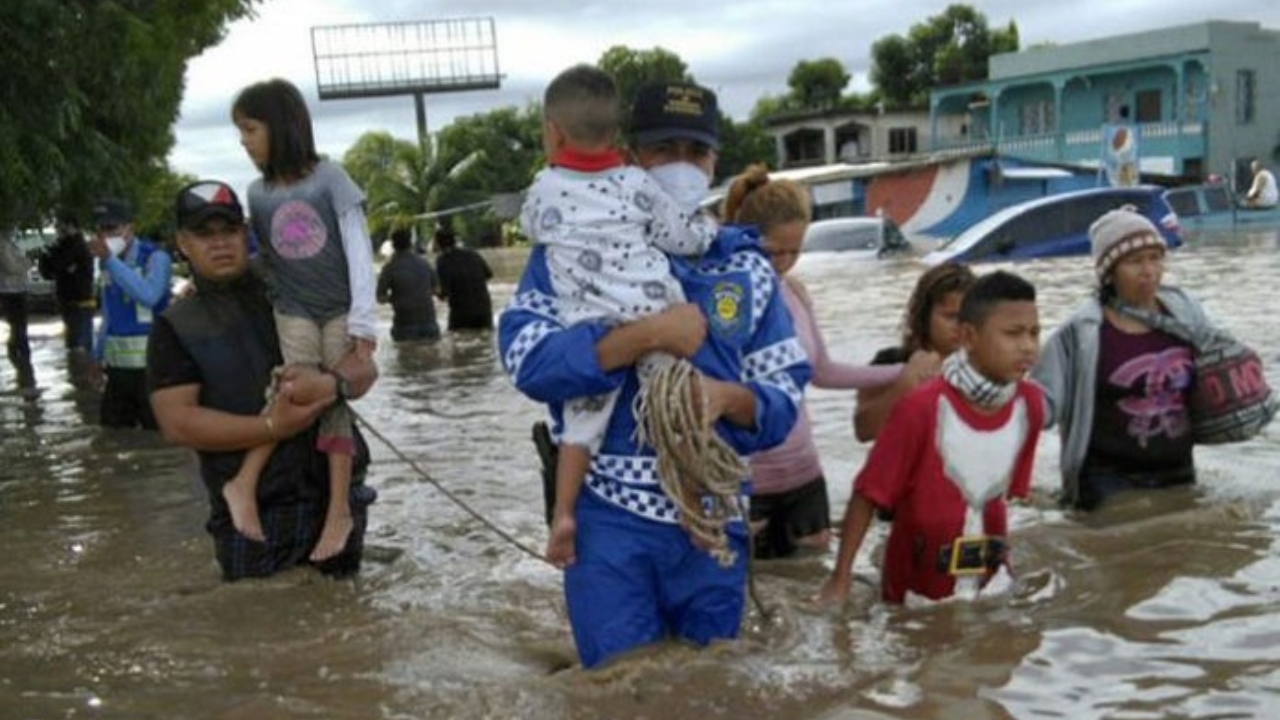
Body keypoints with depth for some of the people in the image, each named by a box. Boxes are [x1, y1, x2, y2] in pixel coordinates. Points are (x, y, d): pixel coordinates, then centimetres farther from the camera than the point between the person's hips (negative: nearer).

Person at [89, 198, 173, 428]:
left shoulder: (155, 257, -11)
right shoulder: (108, 263, 11)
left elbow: (148, 295, -31)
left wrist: (109, 260, -30)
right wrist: (98, 355, 24)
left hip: (151, 367, -7)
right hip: (116, 367, 7)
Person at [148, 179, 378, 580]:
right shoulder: (175, 328, 2)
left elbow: (364, 367, 3)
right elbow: (177, 423, -9)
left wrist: (330, 383, -20)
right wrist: (271, 427, -19)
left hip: (338, 495, 2)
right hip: (254, 515, -2)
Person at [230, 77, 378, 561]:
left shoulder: (329, 177, -8)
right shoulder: (257, 194, 3)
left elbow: (358, 248, -10)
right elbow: (257, 258, 9)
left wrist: (363, 319, -15)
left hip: (340, 310, -1)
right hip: (293, 312, 2)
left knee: (334, 397, -3)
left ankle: (339, 509, 1)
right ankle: (245, 483, -11)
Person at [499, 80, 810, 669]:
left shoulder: (745, 265, 8)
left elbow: (786, 392, 5)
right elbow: (526, 357, -15)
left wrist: (728, 397, -17)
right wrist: (648, 334, -23)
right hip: (610, 517, -3)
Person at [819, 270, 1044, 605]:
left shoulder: (1030, 403, -7)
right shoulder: (923, 408, -22)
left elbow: (1011, 492, 7)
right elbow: (868, 494, -15)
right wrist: (841, 579, -14)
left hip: (992, 582, 4)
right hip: (918, 587, -4)